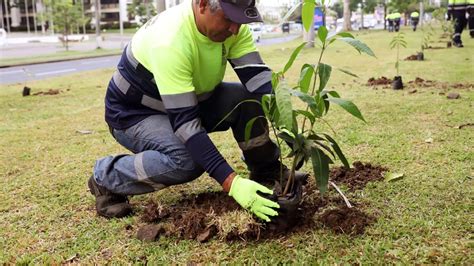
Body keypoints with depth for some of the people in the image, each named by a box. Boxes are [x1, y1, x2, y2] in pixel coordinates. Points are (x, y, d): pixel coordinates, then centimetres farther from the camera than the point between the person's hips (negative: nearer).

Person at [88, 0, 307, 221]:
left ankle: (267, 171, 5)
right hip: (135, 114, -6)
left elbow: (259, 77, -20)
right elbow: (184, 121, -40)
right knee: (188, 161, -34)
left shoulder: (230, 24, -16)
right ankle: (106, 177, -9)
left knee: (252, 98, -16)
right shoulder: (170, 41, -36)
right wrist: (232, 183, -44)